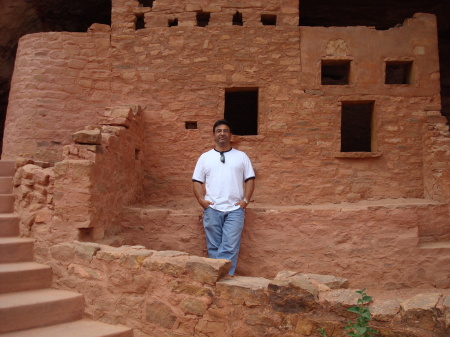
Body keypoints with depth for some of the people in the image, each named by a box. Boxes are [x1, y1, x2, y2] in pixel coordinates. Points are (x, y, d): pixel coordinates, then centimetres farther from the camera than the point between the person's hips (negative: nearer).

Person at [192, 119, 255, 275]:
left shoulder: (241, 156, 13)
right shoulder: (205, 157, 13)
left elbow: (250, 179, 10)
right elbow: (197, 181, 10)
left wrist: (246, 200, -3)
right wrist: (201, 199, -5)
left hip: (235, 209, -1)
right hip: (212, 209, 1)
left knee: (230, 248, -8)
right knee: (214, 247, 4)